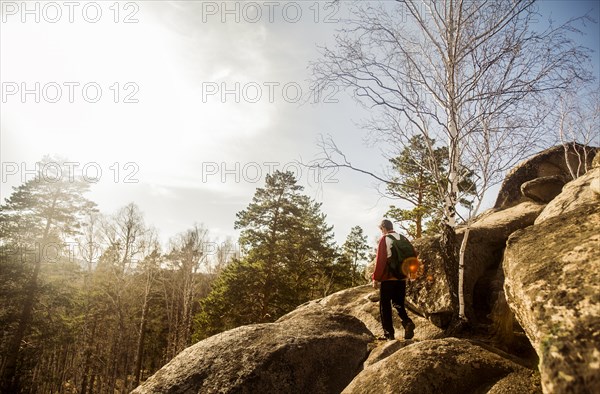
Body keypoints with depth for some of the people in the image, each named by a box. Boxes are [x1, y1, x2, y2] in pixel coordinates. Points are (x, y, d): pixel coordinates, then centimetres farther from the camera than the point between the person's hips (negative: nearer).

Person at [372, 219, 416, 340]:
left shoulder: (384, 239, -9)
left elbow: (380, 260, -13)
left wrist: (376, 278, -8)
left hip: (387, 278, -6)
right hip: (401, 278, 6)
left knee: (385, 305, 4)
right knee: (398, 303, 17)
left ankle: (389, 333, 3)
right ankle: (407, 322, -8)